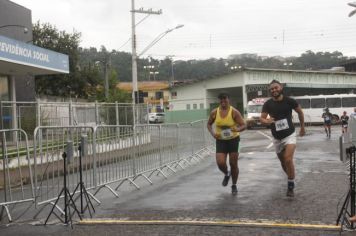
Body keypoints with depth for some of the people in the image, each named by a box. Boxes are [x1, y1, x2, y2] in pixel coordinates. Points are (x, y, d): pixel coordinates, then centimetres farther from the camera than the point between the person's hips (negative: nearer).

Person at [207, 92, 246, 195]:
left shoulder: (234, 112, -14)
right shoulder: (214, 112, -6)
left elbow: (243, 125, -15)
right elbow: (209, 124, 9)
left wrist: (238, 129, -37)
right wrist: (212, 133, -10)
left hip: (233, 139, -2)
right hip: (220, 140, 2)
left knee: (233, 164, 3)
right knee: (220, 163, -11)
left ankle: (234, 185, 22)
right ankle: (226, 174, 25)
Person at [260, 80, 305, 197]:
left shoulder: (289, 101, -11)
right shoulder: (268, 104, -7)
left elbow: (300, 112, 6)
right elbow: (261, 118, -10)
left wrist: (302, 127, 13)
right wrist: (266, 121, -33)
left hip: (289, 135, -3)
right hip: (277, 138, 4)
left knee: (288, 160, -20)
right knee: (283, 162, 15)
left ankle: (291, 186, -8)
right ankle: (291, 178, 41)